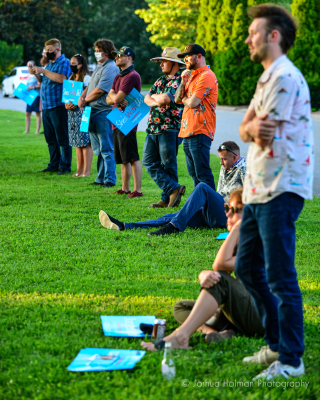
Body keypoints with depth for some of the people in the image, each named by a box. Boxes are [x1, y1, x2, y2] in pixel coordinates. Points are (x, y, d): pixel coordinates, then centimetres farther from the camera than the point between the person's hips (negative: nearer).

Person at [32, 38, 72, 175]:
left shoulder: (64, 62, -7)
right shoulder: (50, 64, 21)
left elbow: (61, 78, -24)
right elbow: (43, 81, 26)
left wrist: (43, 71, -18)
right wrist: (36, 74, 7)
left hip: (58, 106, -9)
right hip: (46, 107, 9)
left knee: (63, 139, -6)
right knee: (50, 139, 12)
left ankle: (65, 166, -3)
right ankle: (54, 165, 18)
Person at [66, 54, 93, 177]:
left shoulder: (86, 78, -7)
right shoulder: (71, 78, 18)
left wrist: (77, 103, -21)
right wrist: (67, 105, 0)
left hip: (83, 111, -8)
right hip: (72, 112, 8)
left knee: (85, 142, -8)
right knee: (77, 144, 10)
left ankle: (86, 171, -7)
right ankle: (79, 170, 14)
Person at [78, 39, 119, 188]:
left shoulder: (110, 68, -12)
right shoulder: (99, 67, 20)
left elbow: (100, 90, -18)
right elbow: (90, 86, 21)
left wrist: (85, 100, -5)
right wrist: (82, 97, 1)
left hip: (103, 112, -10)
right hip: (93, 112, 10)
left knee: (106, 149, -7)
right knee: (98, 149, 14)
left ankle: (110, 180, -4)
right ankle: (101, 178, 20)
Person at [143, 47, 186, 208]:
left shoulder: (179, 80, -10)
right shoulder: (161, 80, 19)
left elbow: (164, 99, -23)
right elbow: (147, 98, 12)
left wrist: (155, 96, -1)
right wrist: (155, 102, -9)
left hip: (169, 129, -9)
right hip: (153, 128, 9)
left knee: (168, 165, -2)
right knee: (149, 162, 4)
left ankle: (167, 198, 6)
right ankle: (173, 189, 4)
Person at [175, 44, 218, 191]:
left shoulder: (206, 76, -12)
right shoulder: (192, 75, 20)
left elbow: (192, 103, -19)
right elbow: (178, 99, 15)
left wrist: (184, 99, 3)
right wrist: (183, 82, 1)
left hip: (199, 132, -10)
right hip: (187, 131, 10)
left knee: (203, 173, -10)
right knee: (193, 173, 13)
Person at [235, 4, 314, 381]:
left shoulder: (285, 78, -14)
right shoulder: (268, 78, 20)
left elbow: (265, 137, -18)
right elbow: (245, 130, 11)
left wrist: (256, 128, 1)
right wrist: (252, 127, -9)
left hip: (281, 190, -11)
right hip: (258, 189, 11)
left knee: (280, 277, -7)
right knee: (247, 268, 16)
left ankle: (291, 360, 0)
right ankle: (276, 343, 26)